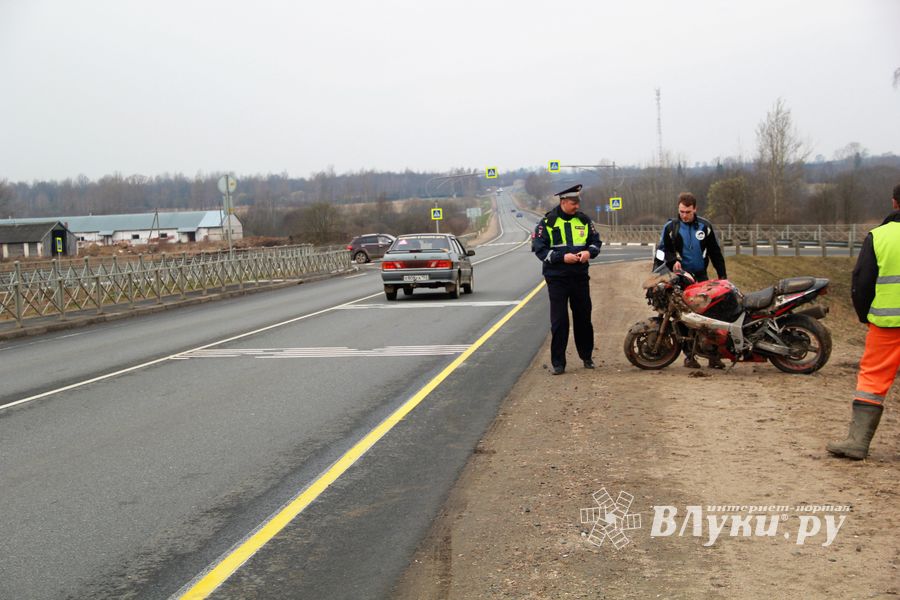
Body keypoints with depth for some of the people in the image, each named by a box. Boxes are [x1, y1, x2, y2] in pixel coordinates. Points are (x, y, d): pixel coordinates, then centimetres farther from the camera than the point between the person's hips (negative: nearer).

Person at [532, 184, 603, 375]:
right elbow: (539, 248, -8)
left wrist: (589, 252, -7)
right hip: (557, 278, -3)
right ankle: (558, 362, 3)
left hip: (580, 276, 4)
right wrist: (562, 257, -19)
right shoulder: (548, 222, -5)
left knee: (584, 317, 11)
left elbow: (596, 240, 15)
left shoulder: (583, 220, 6)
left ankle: (586, 356, 27)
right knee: (559, 320, -3)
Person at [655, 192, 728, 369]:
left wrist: (722, 275, 9)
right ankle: (689, 355, 7)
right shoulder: (670, 227, 1)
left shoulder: (704, 226, 6)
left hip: (701, 276, 1)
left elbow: (715, 251, 12)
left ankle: (713, 354, 0)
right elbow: (662, 250, 6)